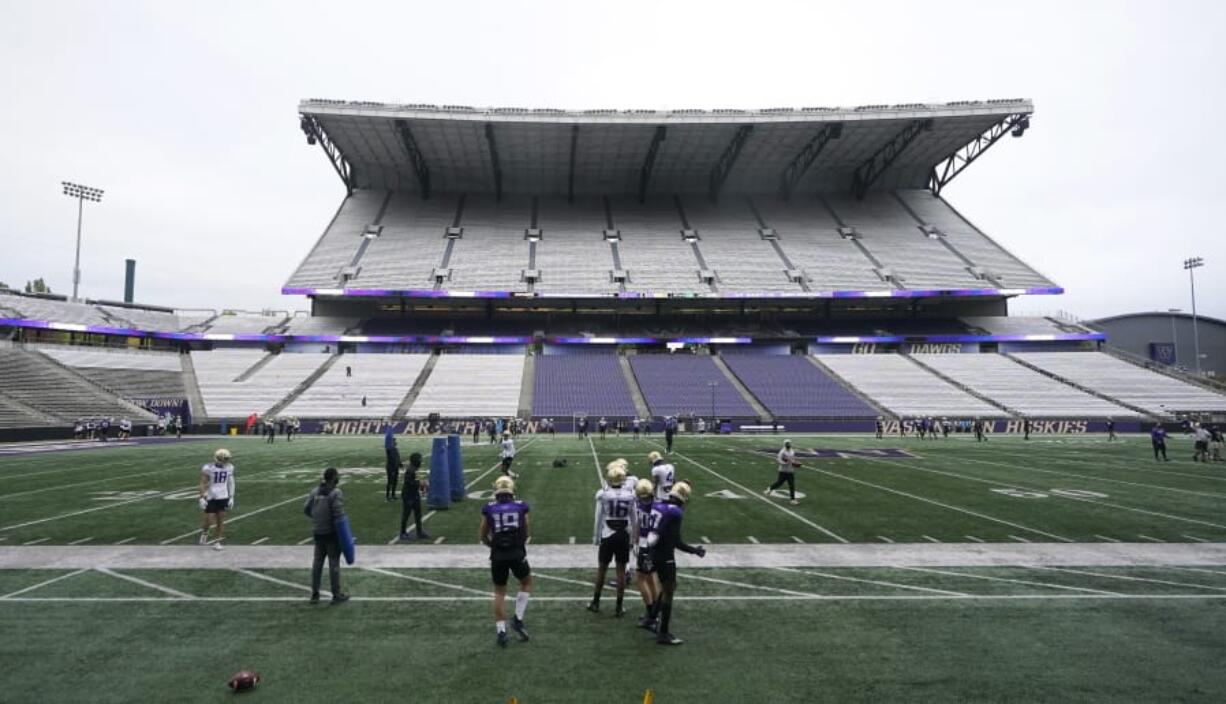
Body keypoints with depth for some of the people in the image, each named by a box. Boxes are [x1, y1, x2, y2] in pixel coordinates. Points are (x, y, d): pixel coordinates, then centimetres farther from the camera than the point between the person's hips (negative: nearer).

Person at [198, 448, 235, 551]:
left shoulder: (229, 467, 1)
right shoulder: (208, 468, -13)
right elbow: (203, 484, -9)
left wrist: (231, 497, 9)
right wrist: (202, 498, -14)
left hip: (223, 497, 3)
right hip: (210, 497, -3)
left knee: (221, 520, 4)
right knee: (206, 518, 3)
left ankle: (218, 541, 14)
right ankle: (204, 533, 35)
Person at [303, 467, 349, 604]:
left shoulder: (315, 491, 2)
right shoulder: (336, 493, -18)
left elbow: (306, 509, 5)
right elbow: (339, 515, -22)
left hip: (318, 532, 6)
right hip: (331, 532, -6)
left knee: (317, 562, 15)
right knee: (334, 563, 3)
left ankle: (314, 594, 22)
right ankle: (336, 595, 11)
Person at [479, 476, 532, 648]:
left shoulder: (489, 509, 3)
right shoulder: (521, 506, 2)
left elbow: (482, 536, 10)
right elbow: (527, 532, 9)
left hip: (497, 556, 1)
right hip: (517, 553, -1)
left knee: (499, 592, 17)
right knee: (526, 583, 25)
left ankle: (501, 631, 14)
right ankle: (518, 619, 16)